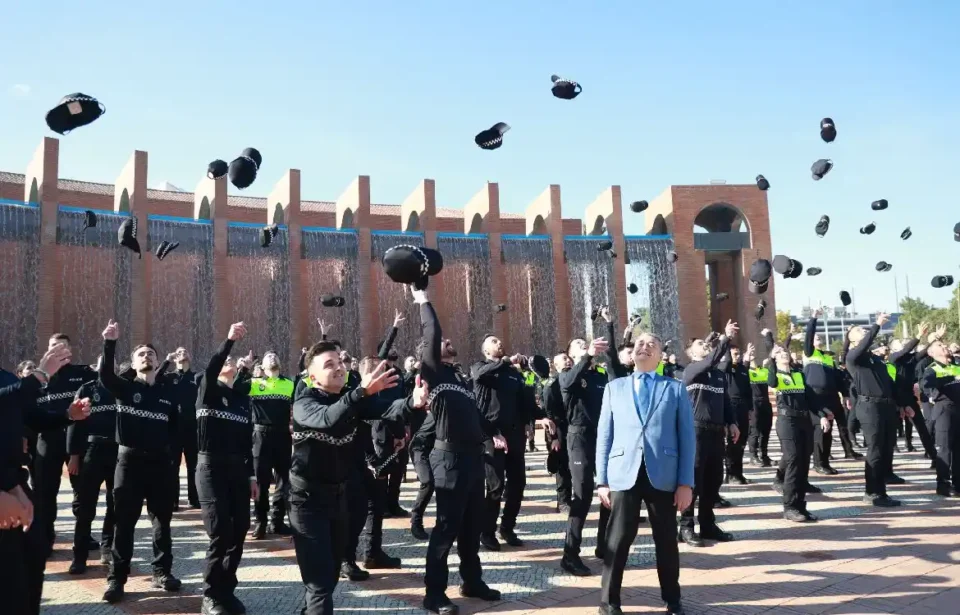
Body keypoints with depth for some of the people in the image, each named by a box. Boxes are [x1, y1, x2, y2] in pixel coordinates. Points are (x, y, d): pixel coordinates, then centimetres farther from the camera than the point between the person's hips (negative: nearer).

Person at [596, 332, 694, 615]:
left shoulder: (675, 388, 9)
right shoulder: (614, 387, 12)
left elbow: (687, 438, 4)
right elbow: (604, 435, 8)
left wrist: (686, 482, -4)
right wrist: (602, 479, 1)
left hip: (663, 475, 0)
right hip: (624, 474, 0)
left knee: (666, 541, 10)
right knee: (618, 540, 2)